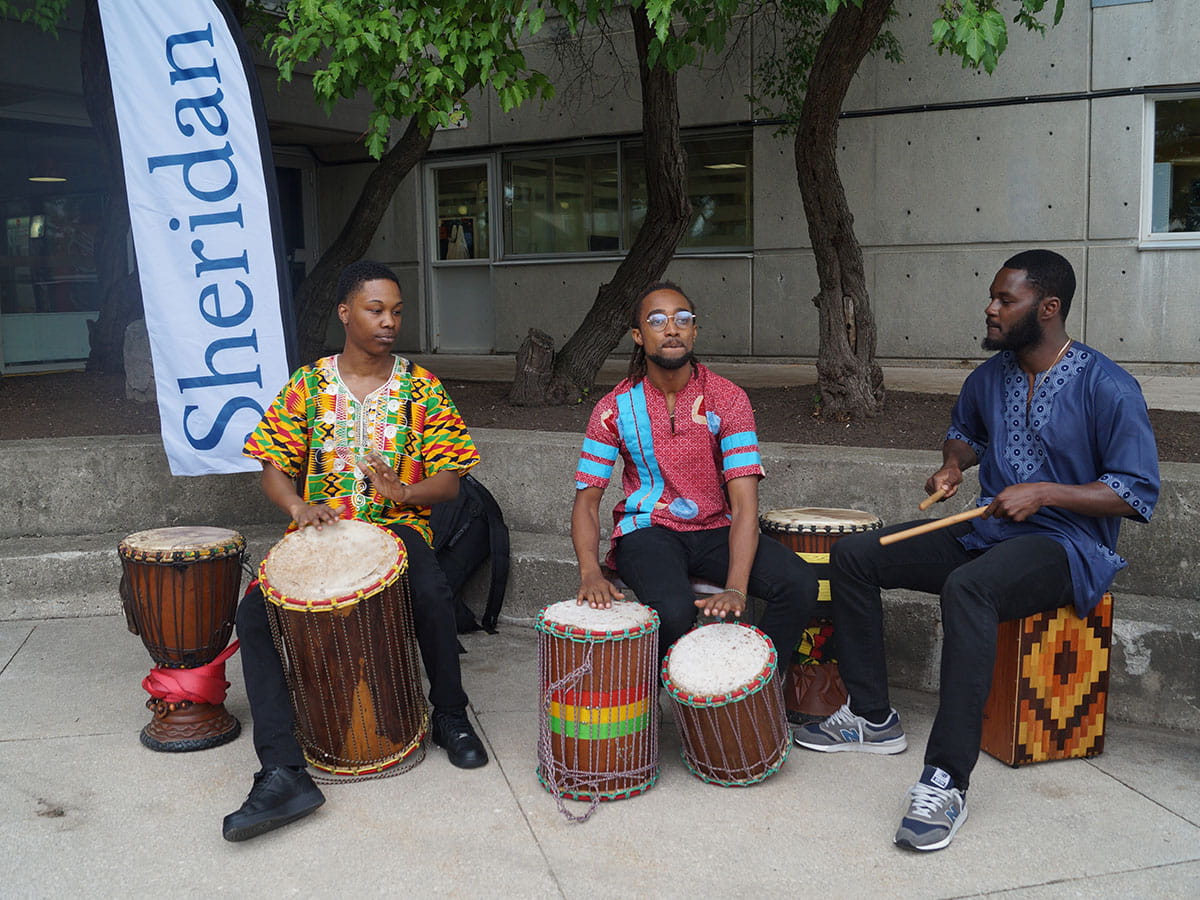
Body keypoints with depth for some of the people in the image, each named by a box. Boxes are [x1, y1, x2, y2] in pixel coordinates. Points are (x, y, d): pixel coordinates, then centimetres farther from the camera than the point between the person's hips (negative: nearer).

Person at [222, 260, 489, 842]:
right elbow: (273, 470, 5)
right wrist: (298, 505, -17)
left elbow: (449, 481, 1)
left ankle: (450, 717, -6)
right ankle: (283, 773, -25)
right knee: (252, 614, -23)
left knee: (432, 595, -34)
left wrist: (404, 492, -21)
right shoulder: (309, 384, 5)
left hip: (397, 525, -1)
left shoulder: (419, 387, 3)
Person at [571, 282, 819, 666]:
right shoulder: (616, 408, -5)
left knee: (800, 584, -22)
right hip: (648, 530, -2)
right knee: (674, 610, -33)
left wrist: (736, 588, -31)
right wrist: (590, 572, -25)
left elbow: (744, 503, -16)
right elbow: (586, 501, -5)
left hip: (715, 529, 2)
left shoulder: (727, 399, -8)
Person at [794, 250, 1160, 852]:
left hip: (1067, 547, -8)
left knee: (967, 587, -40)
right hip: (985, 532, 8)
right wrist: (952, 464, 8)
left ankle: (946, 784, -38)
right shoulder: (991, 376, 8)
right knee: (853, 555, -4)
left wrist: (1044, 492, -22)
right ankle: (872, 717, 3)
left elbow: (1138, 494, -14)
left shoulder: (1106, 388, -13)